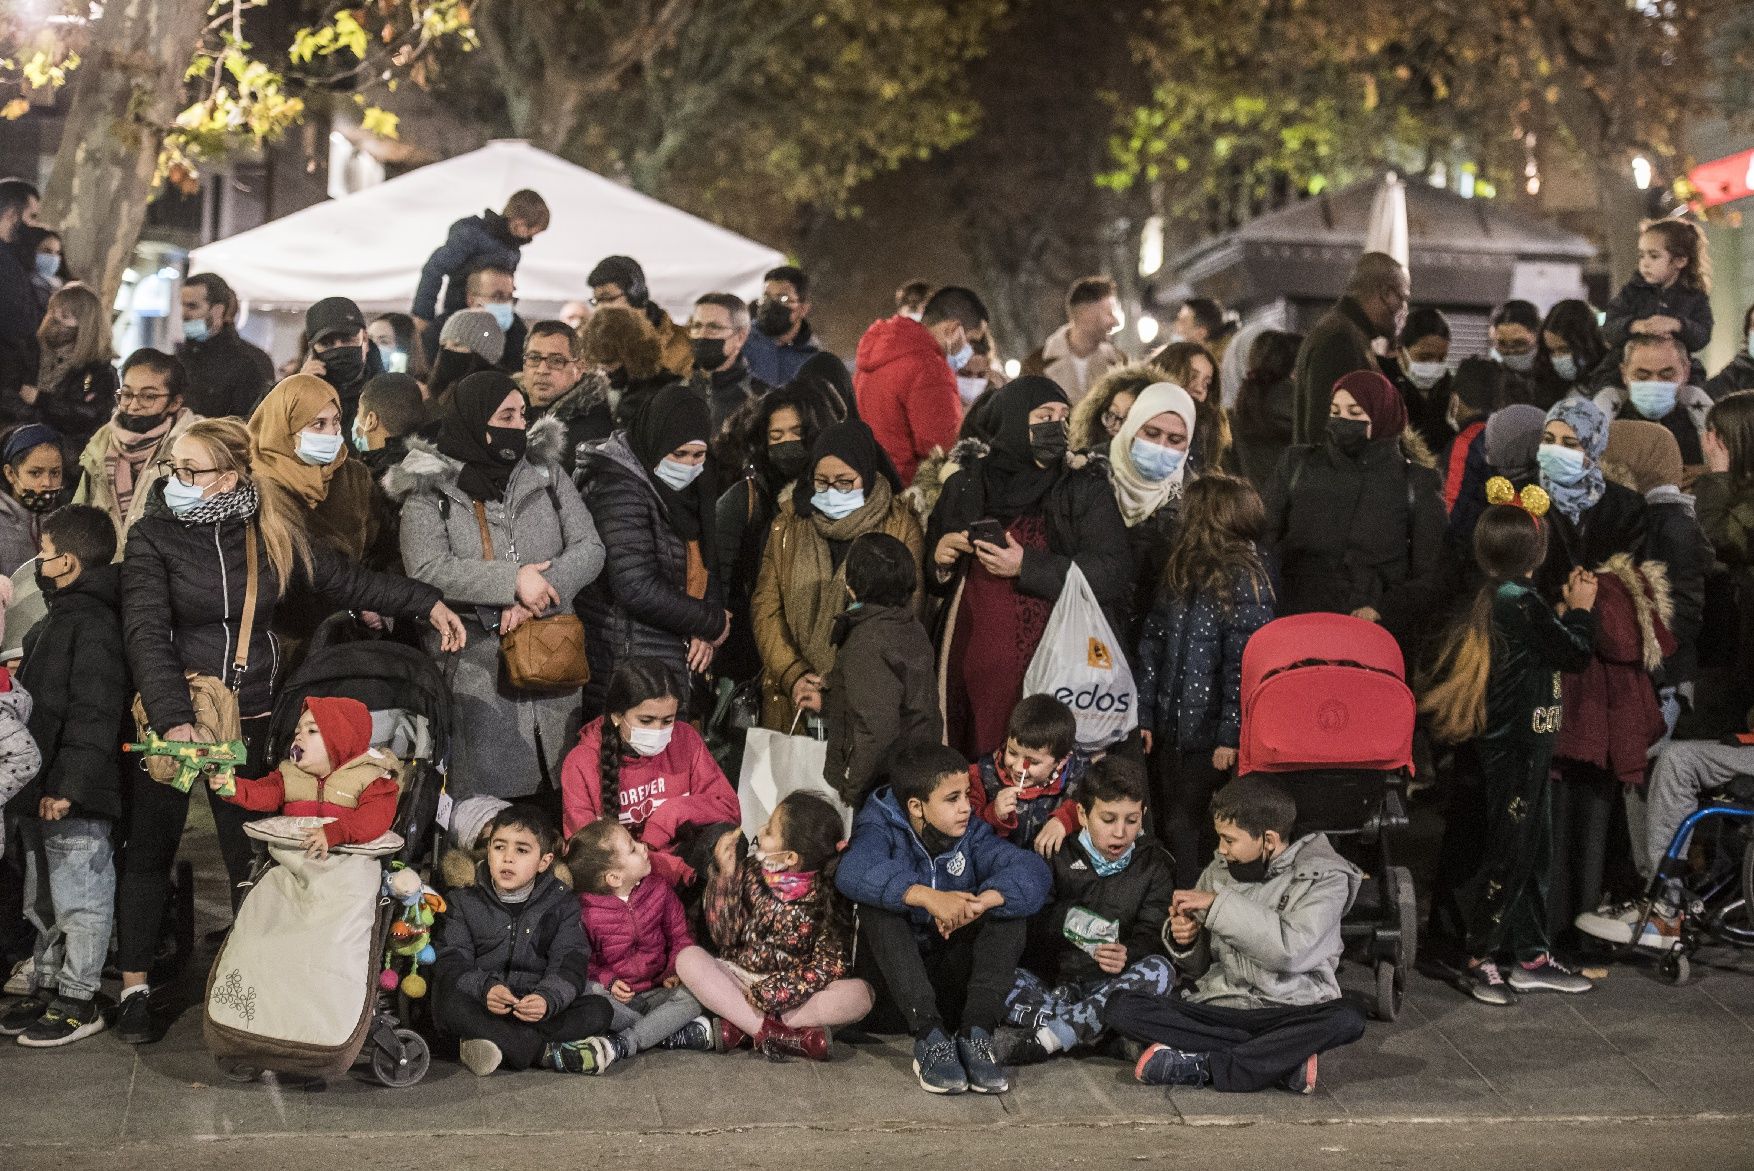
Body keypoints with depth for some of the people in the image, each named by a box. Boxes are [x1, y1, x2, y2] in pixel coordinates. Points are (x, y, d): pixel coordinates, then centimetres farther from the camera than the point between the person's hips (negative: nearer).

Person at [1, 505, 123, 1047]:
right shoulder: (59, 618, 16)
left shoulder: (94, 624, -18)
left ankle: (78, 1002, 8)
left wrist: (68, 785, -25)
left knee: (80, 899, 0)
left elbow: (94, 715, -24)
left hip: (76, 799, -11)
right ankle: (46, 988, 29)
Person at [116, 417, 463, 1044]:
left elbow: (345, 579, 10)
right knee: (150, 849, 5)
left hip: (249, 717, 2)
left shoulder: (273, 532, 0)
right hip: (171, 714, -2)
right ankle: (134, 986, 14)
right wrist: (174, 721, -29)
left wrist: (428, 603, 5)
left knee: (251, 850, 6)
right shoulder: (152, 536, -9)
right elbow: (146, 633, -18)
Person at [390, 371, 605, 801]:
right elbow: (426, 569, -14)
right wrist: (513, 580, -19)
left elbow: (590, 548, 2)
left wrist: (536, 594, -14)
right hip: (477, 666, -3)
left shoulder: (545, 470, 9)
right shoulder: (431, 489, -1)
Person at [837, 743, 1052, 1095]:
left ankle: (976, 1034, -27)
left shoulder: (971, 835, 1)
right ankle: (930, 1036, -34)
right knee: (878, 907, -28)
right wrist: (927, 896, -46)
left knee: (1010, 907, -16)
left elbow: (1033, 871, -16)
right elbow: (853, 871, -33)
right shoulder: (883, 831, -9)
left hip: (952, 981, 3)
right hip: (892, 979, -3)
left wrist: (981, 902, -36)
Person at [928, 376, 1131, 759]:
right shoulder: (964, 488, 10)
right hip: (976, 674, 2)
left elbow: (1116, 573, -9)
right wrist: (940, 562, -3)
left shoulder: (1086, 491, 4)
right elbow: (931, 577, 20)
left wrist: (1026, 567, -15)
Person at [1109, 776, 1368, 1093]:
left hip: (1290, 1010, -3)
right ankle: (1286, 1061, -22)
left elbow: (1290, 951, -19)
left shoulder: (1323, 876, -2)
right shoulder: (1219, 871, 9)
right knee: (1121, 1009, -20)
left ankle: (1202, 1066, -27)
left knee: (1347, 1020, -35)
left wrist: (1219, 904, -17)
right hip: (1219, 1006, 4)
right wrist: (1184, 941, -8)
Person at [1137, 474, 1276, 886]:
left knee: (1185, 827, 3)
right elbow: (1151, 645, 2)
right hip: (1170, 726, 3)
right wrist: (1146, 716, -1)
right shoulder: (1178, 570, 3)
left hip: (1210, 734, -3)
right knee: (1170, 826, 10)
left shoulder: (1244, 579, -6)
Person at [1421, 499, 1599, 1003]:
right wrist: (1581, 608, 0)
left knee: (1535, 853, 16)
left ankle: (1531, 958, 24)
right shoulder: (1521, 603, -21)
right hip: (1516, 748, -10)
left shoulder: (1497, 599, 9)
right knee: (1509, 855, -3)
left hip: (1522, 746, 10)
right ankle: (1480, 961, 5)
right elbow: (1575, 653, -12)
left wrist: (1567, 607, 14)